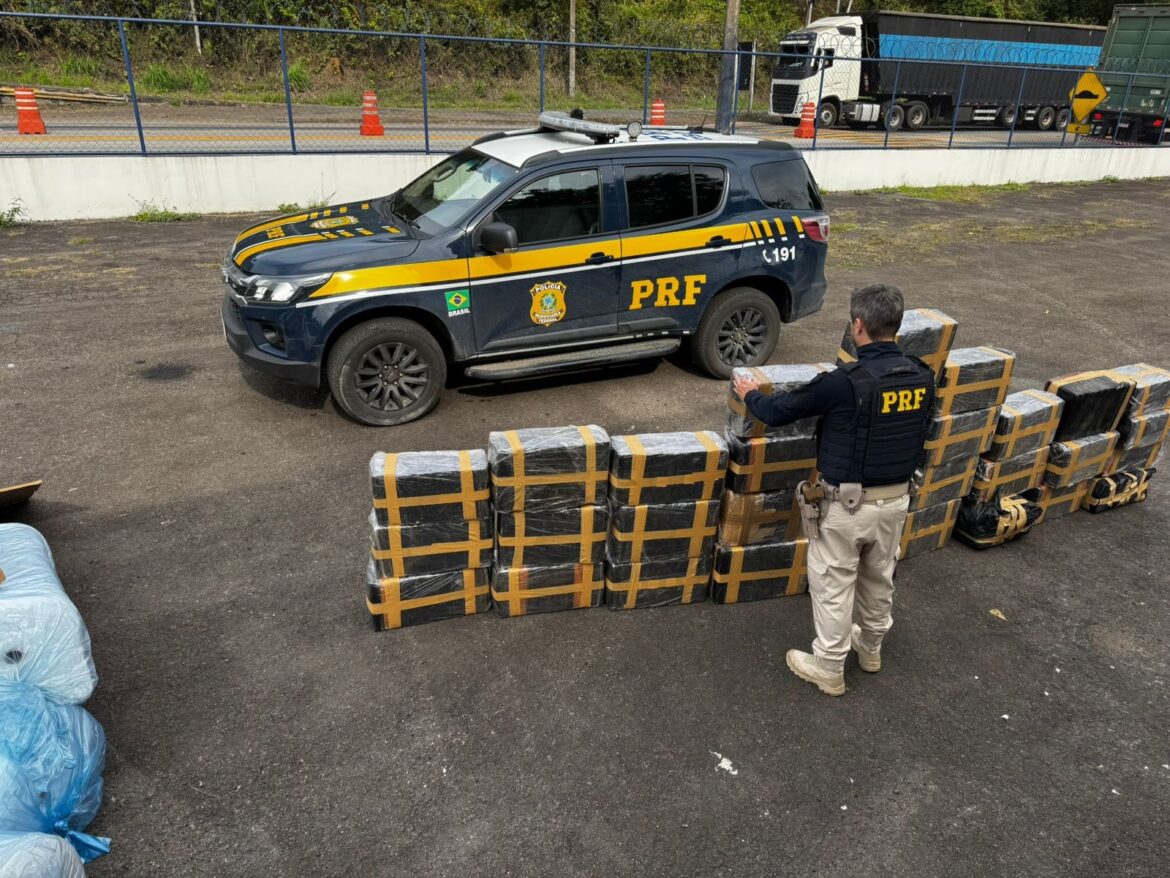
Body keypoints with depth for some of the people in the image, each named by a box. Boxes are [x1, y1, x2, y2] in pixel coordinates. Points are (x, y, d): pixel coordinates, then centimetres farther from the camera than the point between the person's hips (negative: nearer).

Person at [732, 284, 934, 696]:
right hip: (896, 498, 6)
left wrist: (750, 395, 6)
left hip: (847, 503, -6)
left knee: (833, 585, 10)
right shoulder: (922, 377, -6)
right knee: (879, 577, 24)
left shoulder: (844, 382, -25)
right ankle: (870, 647, 45)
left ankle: (828, 668, 24)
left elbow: (778, 412, -14)